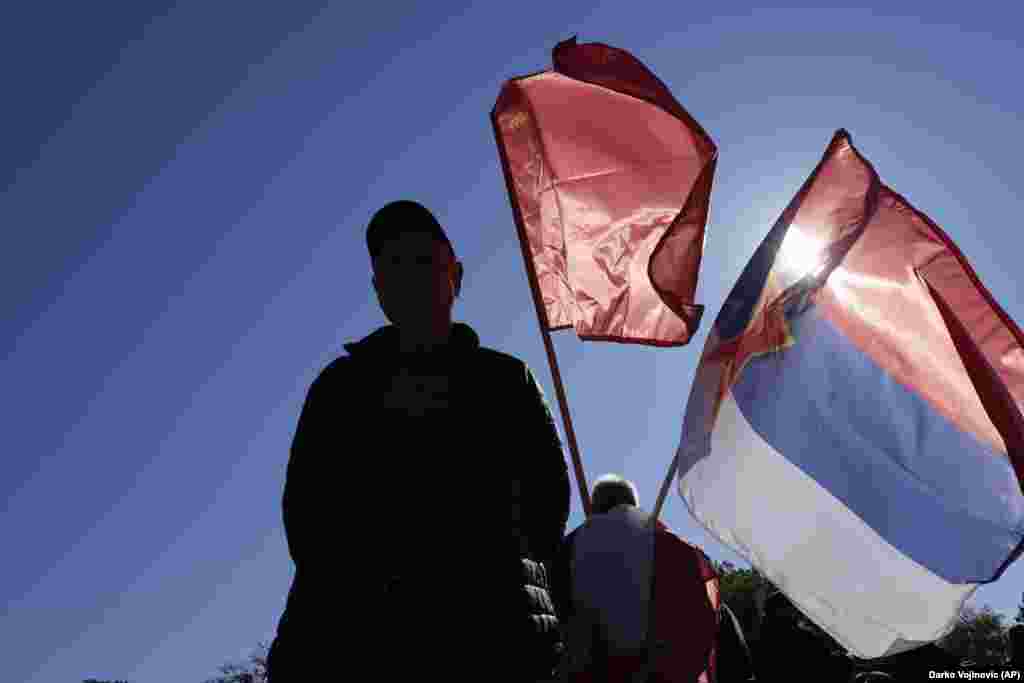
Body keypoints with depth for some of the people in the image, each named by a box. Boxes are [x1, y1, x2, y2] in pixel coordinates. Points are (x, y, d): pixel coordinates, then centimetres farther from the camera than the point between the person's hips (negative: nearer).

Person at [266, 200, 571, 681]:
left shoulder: (504, 378, 18)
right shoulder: (342, 383, 18)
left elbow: (548, 489, 11)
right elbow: (304, 504, 10)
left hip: (492, 622, 0)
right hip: (349, 622, 1)